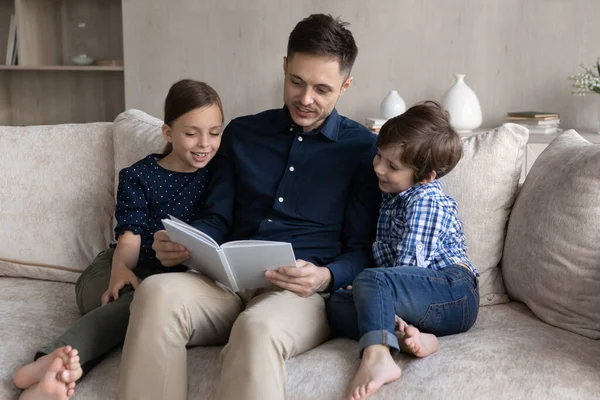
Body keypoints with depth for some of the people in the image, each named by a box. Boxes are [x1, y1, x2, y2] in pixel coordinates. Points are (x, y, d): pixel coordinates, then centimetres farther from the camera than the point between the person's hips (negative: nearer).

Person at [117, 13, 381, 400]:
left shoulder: (363, 148, 7)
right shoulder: (242, 133, 17)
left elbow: (362, 251, 4)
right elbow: (217, 220, 16)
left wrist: (325, 277, -19)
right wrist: (181, 243, -7)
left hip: (305, 292, -3)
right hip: (231, 281, 4)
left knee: (257, 328, -41)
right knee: (156, 292, -31)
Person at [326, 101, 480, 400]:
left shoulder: (425, 199, -9)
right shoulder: (391, 196, 15)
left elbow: (410, 264, -14)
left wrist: (371, 292, -8)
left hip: (454, 295, -8)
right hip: (421, 297, 8)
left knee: (371, 281, -30)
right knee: (337, 304, -8)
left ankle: (377, 358, -47)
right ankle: (408, 337, -27)